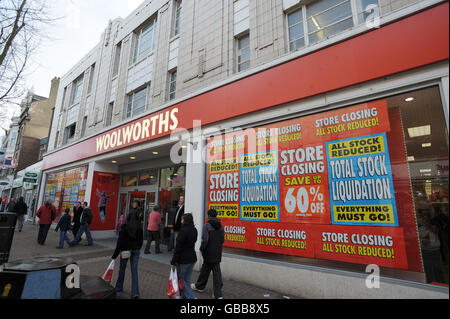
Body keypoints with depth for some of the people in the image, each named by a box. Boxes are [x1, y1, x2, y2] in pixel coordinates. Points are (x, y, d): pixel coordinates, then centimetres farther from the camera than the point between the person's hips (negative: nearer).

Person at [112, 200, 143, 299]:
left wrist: (115, 254, -6)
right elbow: (141, 239, 4)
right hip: (136, 250, 2)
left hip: (125, 249, -2)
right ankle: (135, 293, 5)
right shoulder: (140, 226, -4)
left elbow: (120, 241, -13)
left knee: (122, 269, 20)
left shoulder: (125, 226, -12)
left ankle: (119, 287, 37)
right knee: (134, 270, 6)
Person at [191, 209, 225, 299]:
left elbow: (205, 240, -21)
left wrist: (202, 249, -5)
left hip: (209, 253, -5)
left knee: (205, 271, 15)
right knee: (217, 272, 9)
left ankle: (199, 287, 37)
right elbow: (222, 240, 5)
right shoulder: (220, 226, 2)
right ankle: (218, 294, 12)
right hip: (217, 254, 5)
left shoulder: (206, 226, -16)